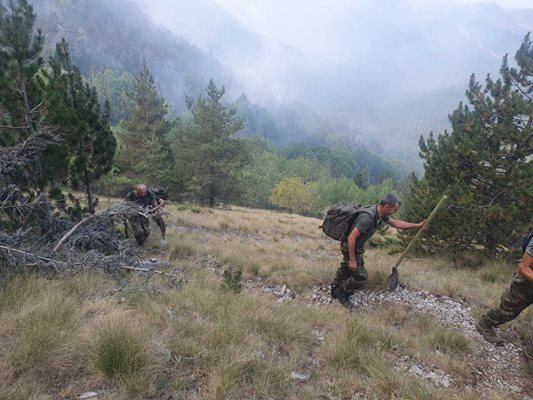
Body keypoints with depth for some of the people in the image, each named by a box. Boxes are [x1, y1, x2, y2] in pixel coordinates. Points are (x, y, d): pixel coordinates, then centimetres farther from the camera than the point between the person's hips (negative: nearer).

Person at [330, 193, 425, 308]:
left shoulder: (381, 214, -6)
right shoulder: (368, 217, -35)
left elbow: (396, 223, 12)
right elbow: (351, 238, -33)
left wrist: (417, 226, 13)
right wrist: (352, 260, -26)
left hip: (357, 246, 10)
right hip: (350, 247, -10)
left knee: (346, 268, 26)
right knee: (361, 277, -5)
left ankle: (335, 289, 46)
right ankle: (341, 292, 17)